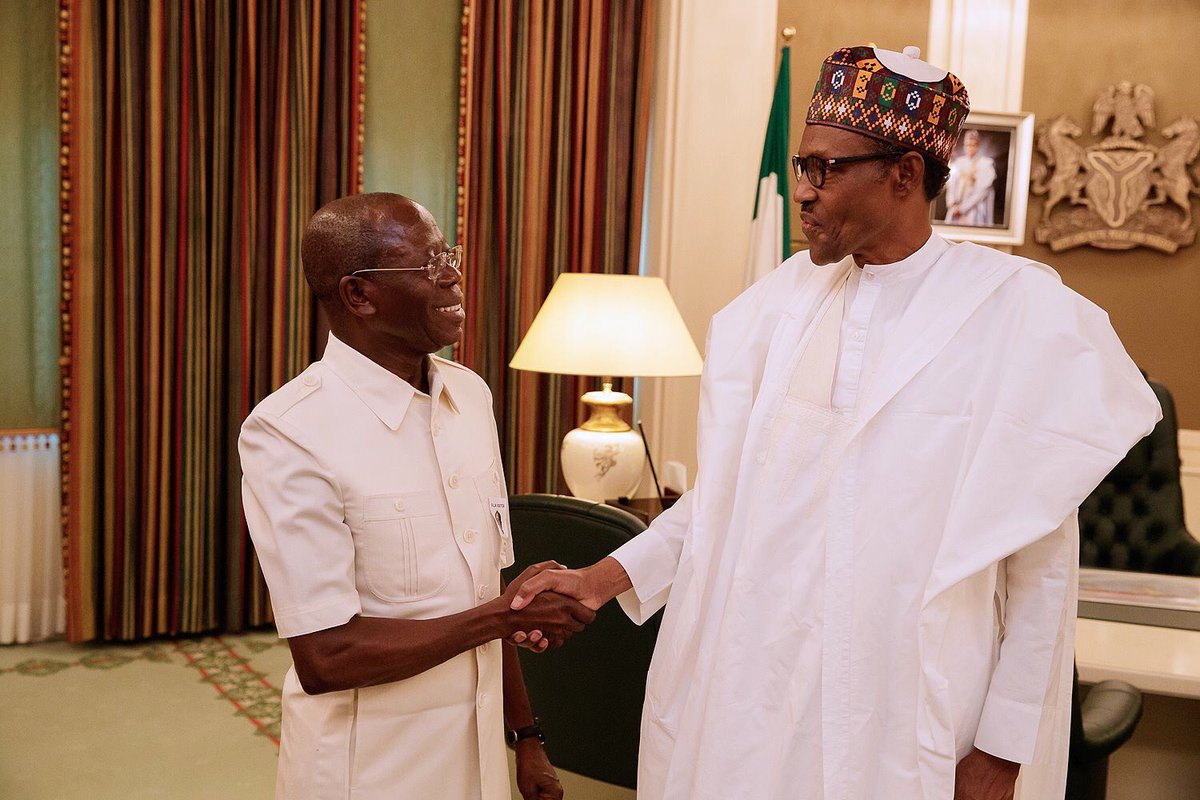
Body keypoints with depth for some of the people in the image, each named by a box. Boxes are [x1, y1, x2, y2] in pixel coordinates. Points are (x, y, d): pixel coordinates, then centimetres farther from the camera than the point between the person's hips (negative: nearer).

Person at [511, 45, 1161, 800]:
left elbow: (1043, 565, -7)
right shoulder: (786, 299, 1)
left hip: (902, 716, -3)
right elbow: (730, 486, 7)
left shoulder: (1017, 313, -11)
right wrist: (607, 576, -3)